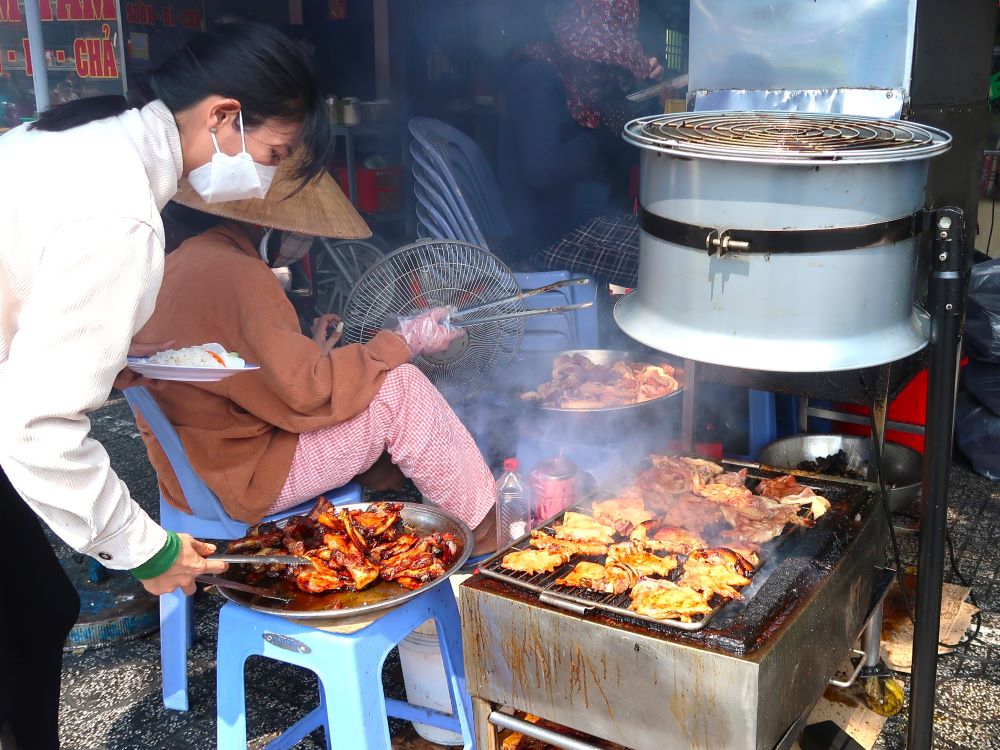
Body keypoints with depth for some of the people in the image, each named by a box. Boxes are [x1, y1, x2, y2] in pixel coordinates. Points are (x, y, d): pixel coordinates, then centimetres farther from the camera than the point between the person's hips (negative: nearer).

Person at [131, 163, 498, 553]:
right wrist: (404, 342, -14)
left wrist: (311, 354, 8)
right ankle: (488, 533, -2)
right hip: (239, 480, -10)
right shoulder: (236, 276, -23)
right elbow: (308, 393, -23)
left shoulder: (187, 260, 9)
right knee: (400, 388, -15)